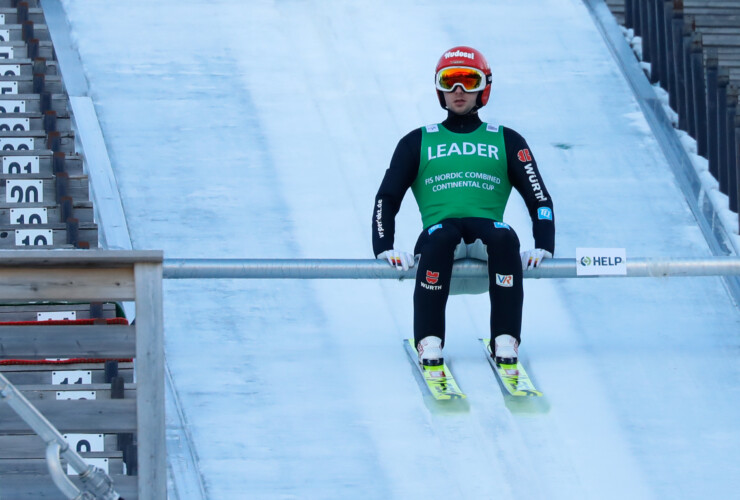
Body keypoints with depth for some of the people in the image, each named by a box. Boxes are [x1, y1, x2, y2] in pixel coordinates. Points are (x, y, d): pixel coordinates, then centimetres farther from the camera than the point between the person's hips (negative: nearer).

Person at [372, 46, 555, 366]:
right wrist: (384, 248, -3)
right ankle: (429, 343, -38)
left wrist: (543, 246, -4)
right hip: (439, 229, 0)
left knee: (504, 237, -36)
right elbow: (387, 198, 15)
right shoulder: (417, 143, 20)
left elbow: (539, 197, 14)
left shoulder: (507, 142, 20)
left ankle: (506, 343, -37)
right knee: (442, 236, -37)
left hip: (487, 230, 0)